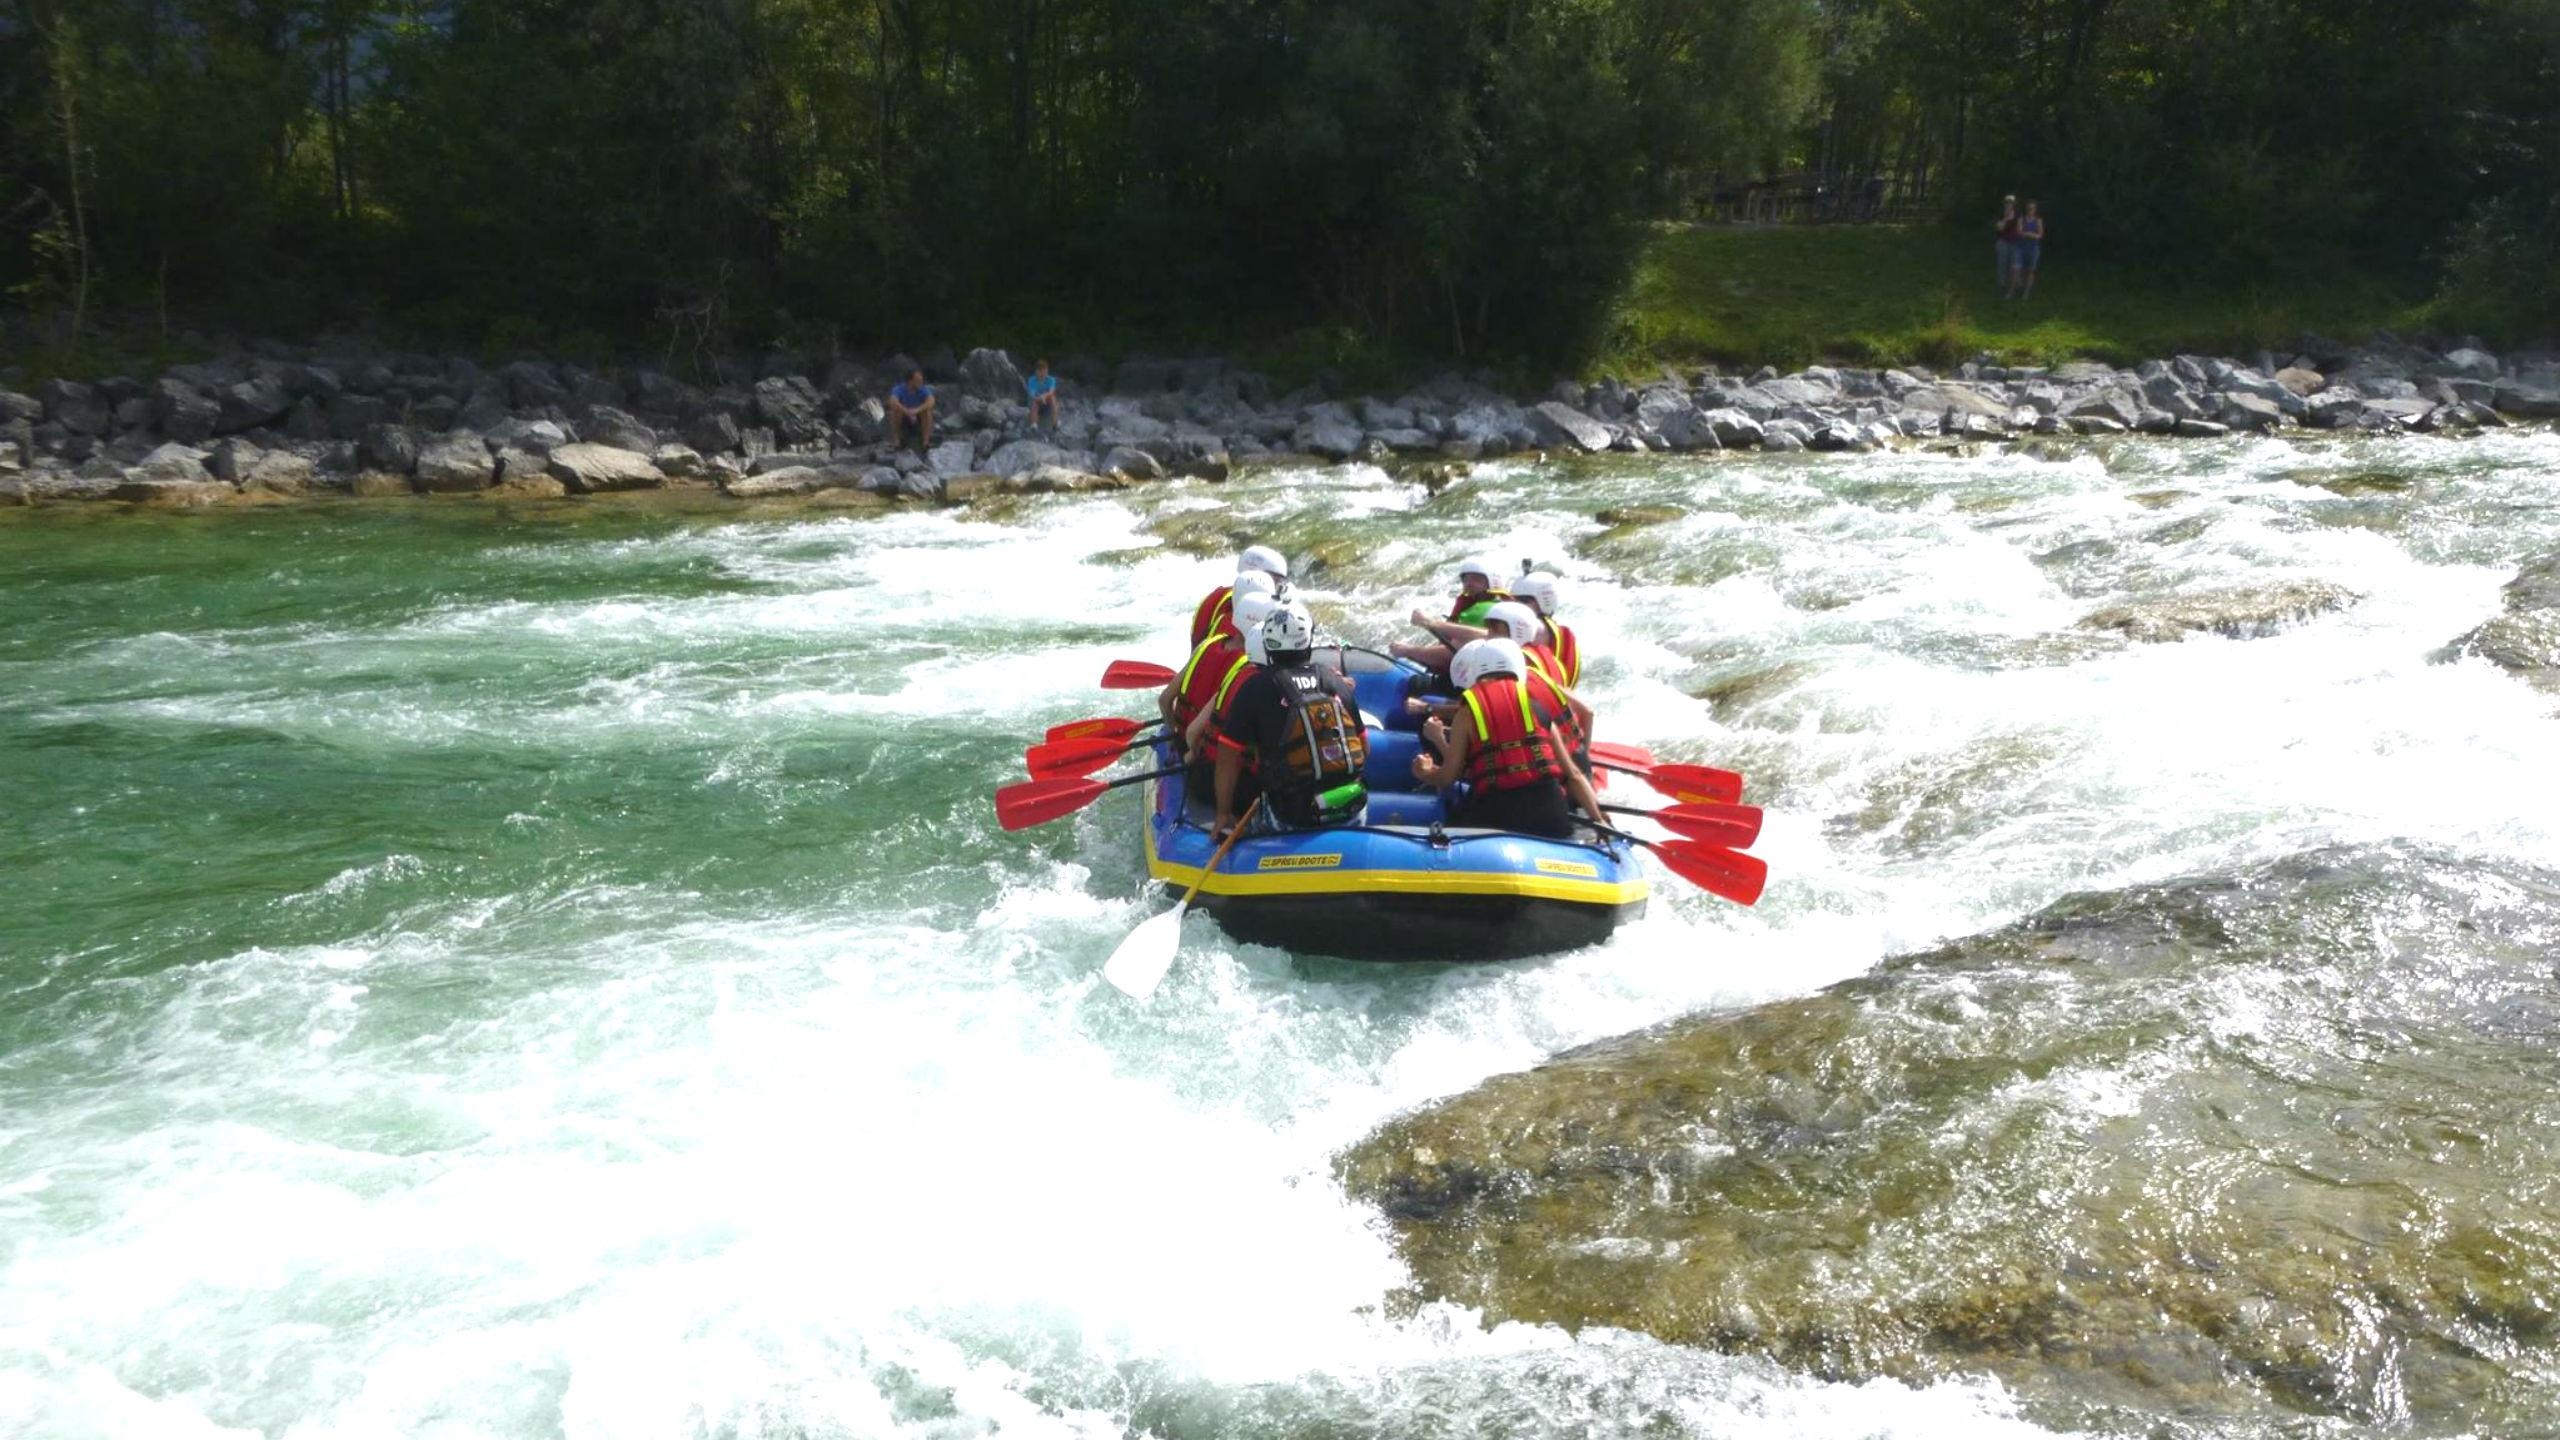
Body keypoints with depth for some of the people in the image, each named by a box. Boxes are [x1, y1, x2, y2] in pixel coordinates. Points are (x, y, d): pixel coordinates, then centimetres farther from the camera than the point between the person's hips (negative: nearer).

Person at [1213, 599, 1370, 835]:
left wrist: (1224, 814, 6)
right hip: (1351, 812, 3)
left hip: (1292, 818, -3)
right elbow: (1364, 750, 11)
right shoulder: (1338, 684, 3)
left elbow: (1228, 758, -6)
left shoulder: (1253, 690, -7)